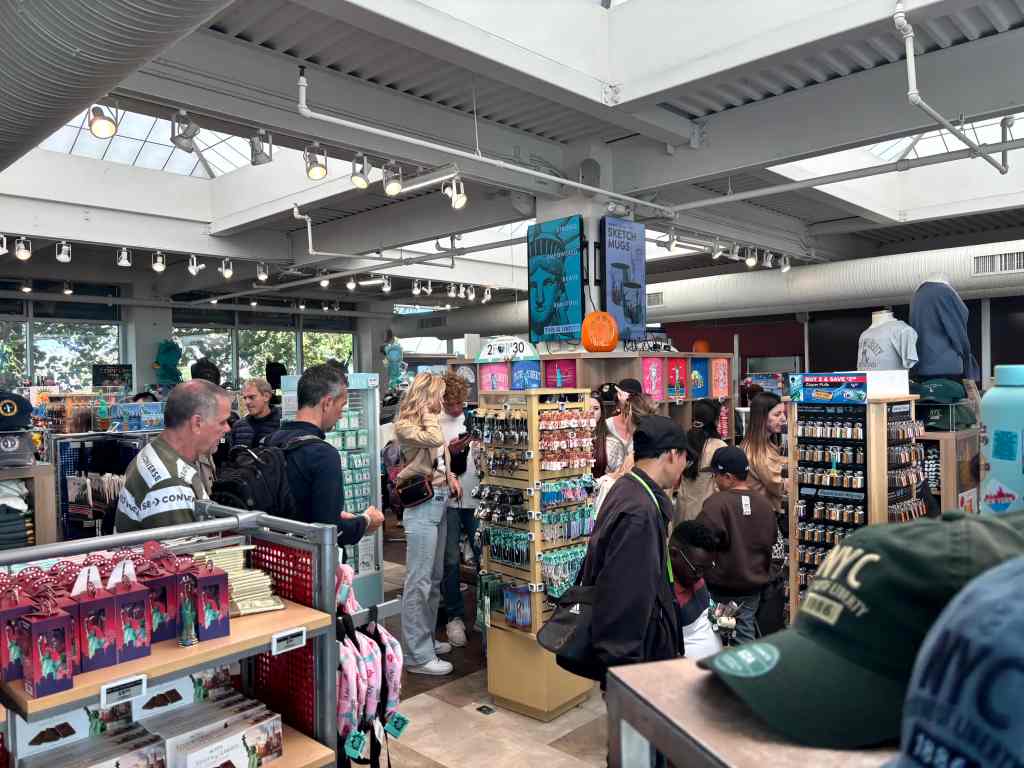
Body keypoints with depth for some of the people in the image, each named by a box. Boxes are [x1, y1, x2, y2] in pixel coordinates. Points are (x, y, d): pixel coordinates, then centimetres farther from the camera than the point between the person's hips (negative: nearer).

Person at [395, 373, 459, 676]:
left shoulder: (426, 422, 16)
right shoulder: (405, 425, -10)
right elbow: (436, 440, -27)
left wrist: (450, 476, 6)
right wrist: (428, 412, -11)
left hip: (439, 502, 10)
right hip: (422, 505, -10)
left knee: (434, 577, 16)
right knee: (419, 580, -7)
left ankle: (426, 639, 28)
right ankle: (417, 656, -1)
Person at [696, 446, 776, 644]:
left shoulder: (717, 502, -22)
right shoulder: (763, 502, -2)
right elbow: (771, 540, 11)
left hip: (722, 585, -5)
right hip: (753, 583, 5)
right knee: (746, 631, 15)